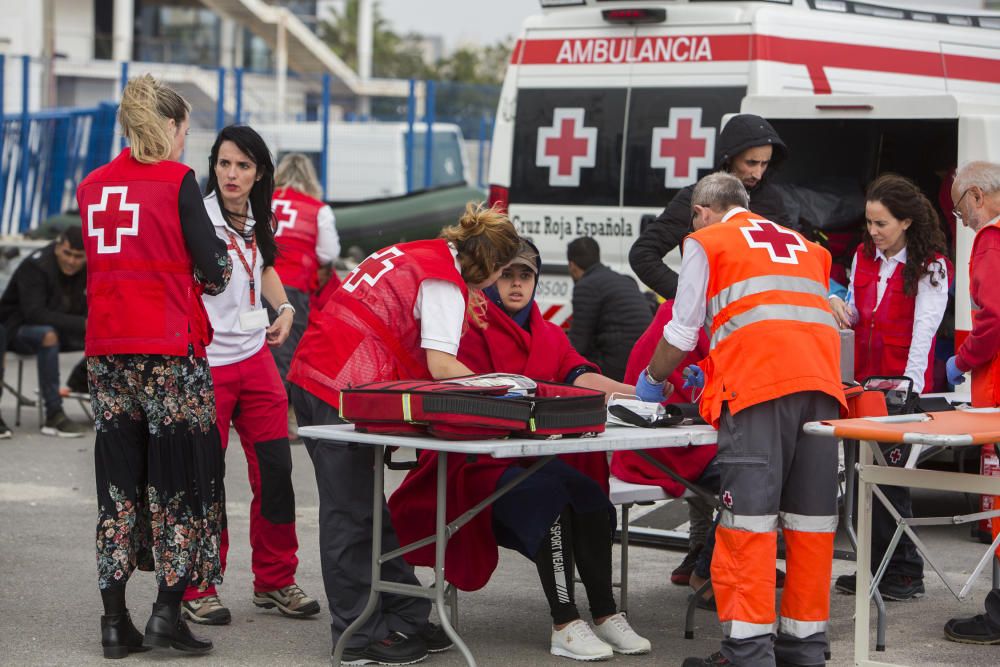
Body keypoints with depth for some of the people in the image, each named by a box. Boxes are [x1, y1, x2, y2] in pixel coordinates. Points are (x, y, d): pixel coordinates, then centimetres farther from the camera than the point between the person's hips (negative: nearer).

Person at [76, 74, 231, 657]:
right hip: (169, 346, -5)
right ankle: (168, 611, -3)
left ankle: (116, 619, 9)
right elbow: (214, 270, -5)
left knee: (119, 478, 9)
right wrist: (216, 270, 17)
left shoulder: (92, 186, 10)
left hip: (107, 349, 5)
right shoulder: (178, 179, -6)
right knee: (180, 474, 2)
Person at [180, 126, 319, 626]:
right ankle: (198, 590, 11)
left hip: (255, 357, 7)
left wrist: (284, 308, 14)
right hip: (205, 363, -7)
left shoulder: (255, 222, 9)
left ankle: (275, 581, 19)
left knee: (275, 471, 6)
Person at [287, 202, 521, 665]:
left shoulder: (418, 253, 19)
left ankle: (403, 616, 16)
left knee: (367, 509, 11)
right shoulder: (445, 281, -8)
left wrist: (457, 310, 22)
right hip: (344, 390, -9)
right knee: (352, 514, -4)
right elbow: (441, 366, -14)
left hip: (312, 376, 9)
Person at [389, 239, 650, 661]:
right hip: (481, 464, -5)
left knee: (589, 494, -24)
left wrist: (641, 393, -20)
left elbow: (582, 377, 0)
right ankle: (565, 626, -31)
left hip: (534, 459, 6)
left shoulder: (550, 336, 18)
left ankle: (605, 615, -20)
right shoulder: (473, 329, -1)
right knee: (549, 497, -31)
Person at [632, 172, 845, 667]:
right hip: (821, 380, 5)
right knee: (810, 516, 6)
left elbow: (681, 333, 13)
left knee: (749, 516, -7)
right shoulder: (802, 245, 29)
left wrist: (652, 378, 32)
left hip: (758, 383, -5)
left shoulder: (706, 242, 13)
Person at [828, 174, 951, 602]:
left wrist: (910, 388, -21)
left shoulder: (931, 268, -8)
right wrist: (840, 307, -3)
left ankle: (904, 574, 3)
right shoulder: (864, 257, 12)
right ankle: (876, 569, 15)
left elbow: (923, 330, -15)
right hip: (865, 382, 6)